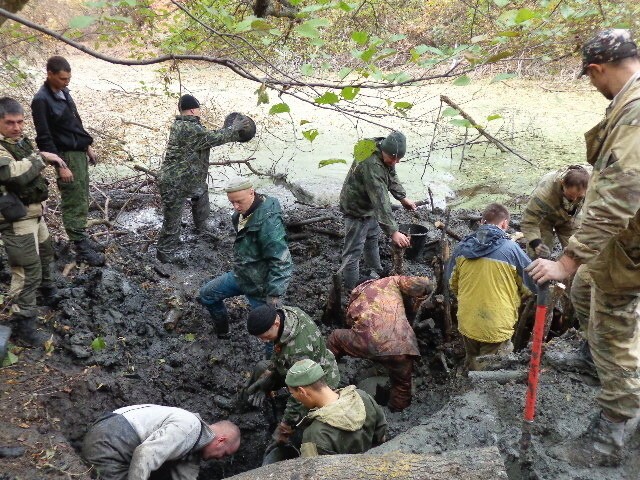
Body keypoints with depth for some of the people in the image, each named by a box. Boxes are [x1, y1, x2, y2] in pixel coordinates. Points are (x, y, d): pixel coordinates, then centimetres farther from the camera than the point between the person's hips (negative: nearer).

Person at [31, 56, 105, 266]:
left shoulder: (63, 92, 10)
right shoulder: (41, 100, -16)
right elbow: (44, 138, -18)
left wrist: (88, 146, 19)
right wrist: (60, 166, -20)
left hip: (79, 152, 9)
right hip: (66, 155, -9)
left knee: (82, 199, 14)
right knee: (74, 203, -4)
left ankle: (83, 239, 25)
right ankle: (82, 249, 1)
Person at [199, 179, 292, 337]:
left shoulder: (268, 220, -31)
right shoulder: (242, 213, -2)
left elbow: (281, 262, -32)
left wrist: (274, 296, -32)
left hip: (260, 285, -9)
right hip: (240, 275, 9)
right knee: (206, 294, 19)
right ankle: (222, 330, 39)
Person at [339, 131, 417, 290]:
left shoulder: (386, 156, -9)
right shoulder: (371, 165, -38)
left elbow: (392, 177, 11)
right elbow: (381, 201, -43)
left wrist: (402, 197, 1)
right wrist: (393, 232, -45)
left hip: (370, 207, 10)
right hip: (357, 209, -10)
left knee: (372, 241, 27)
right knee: (353, 252, -3)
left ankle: (377, 274, 46)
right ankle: (352, 290, 6)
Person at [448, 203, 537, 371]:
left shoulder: (462, 247, -3)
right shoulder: (511, 249, -13)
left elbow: (452, 284, 9)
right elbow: (534, 284, -3)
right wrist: (516, 294, 16)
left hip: (467, 324, 4)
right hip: (497, 329, -3)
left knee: (472, 366, 24)